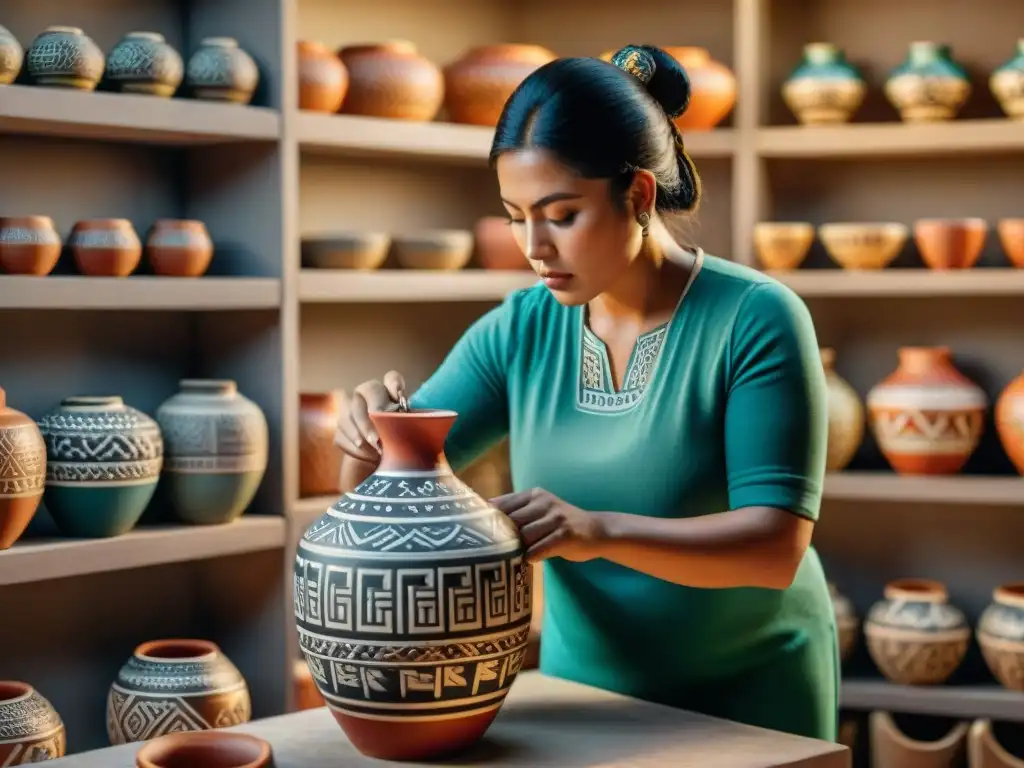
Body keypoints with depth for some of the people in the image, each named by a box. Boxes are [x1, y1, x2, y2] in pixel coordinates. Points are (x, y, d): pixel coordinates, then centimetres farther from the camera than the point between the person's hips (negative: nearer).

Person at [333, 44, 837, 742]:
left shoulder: (756, 320, -18)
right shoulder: (520, 332, -6)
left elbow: (777, 545, -24)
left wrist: (601, 531, -39)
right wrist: (373, 437, -26)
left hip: (749, 697, -4)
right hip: (583, 690, 4)